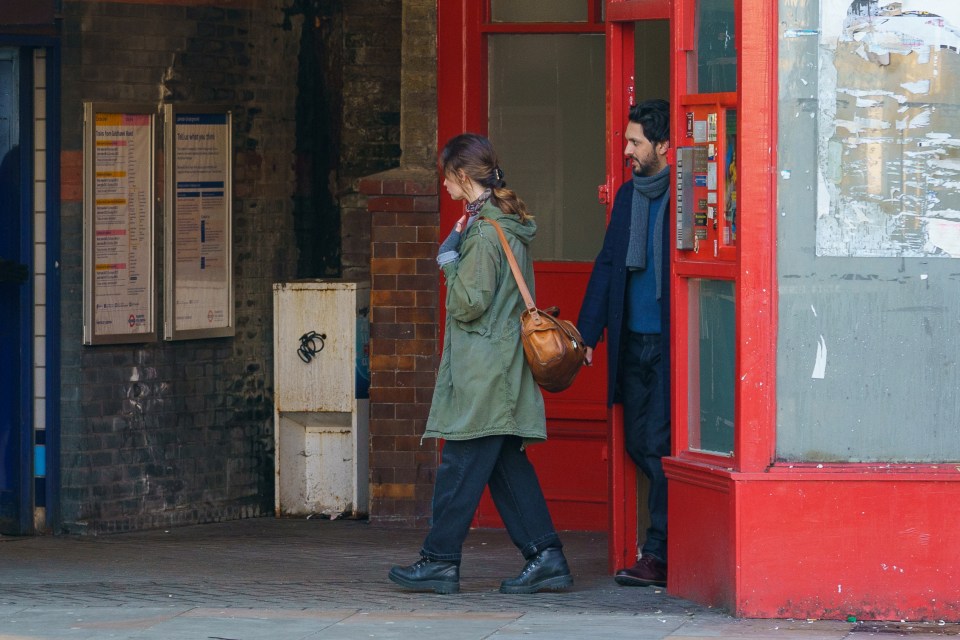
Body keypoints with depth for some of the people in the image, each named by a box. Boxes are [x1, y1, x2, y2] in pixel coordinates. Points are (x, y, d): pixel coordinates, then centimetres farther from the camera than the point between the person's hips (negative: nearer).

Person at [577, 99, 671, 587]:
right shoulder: (628, 195, 14)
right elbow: (607, 265, 17)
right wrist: (587, 334, 13)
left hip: (669, 343, -8)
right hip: (632, 341, 8)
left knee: (659, 447, -7)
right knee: (639, 445, 8)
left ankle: (660, 555, -2)